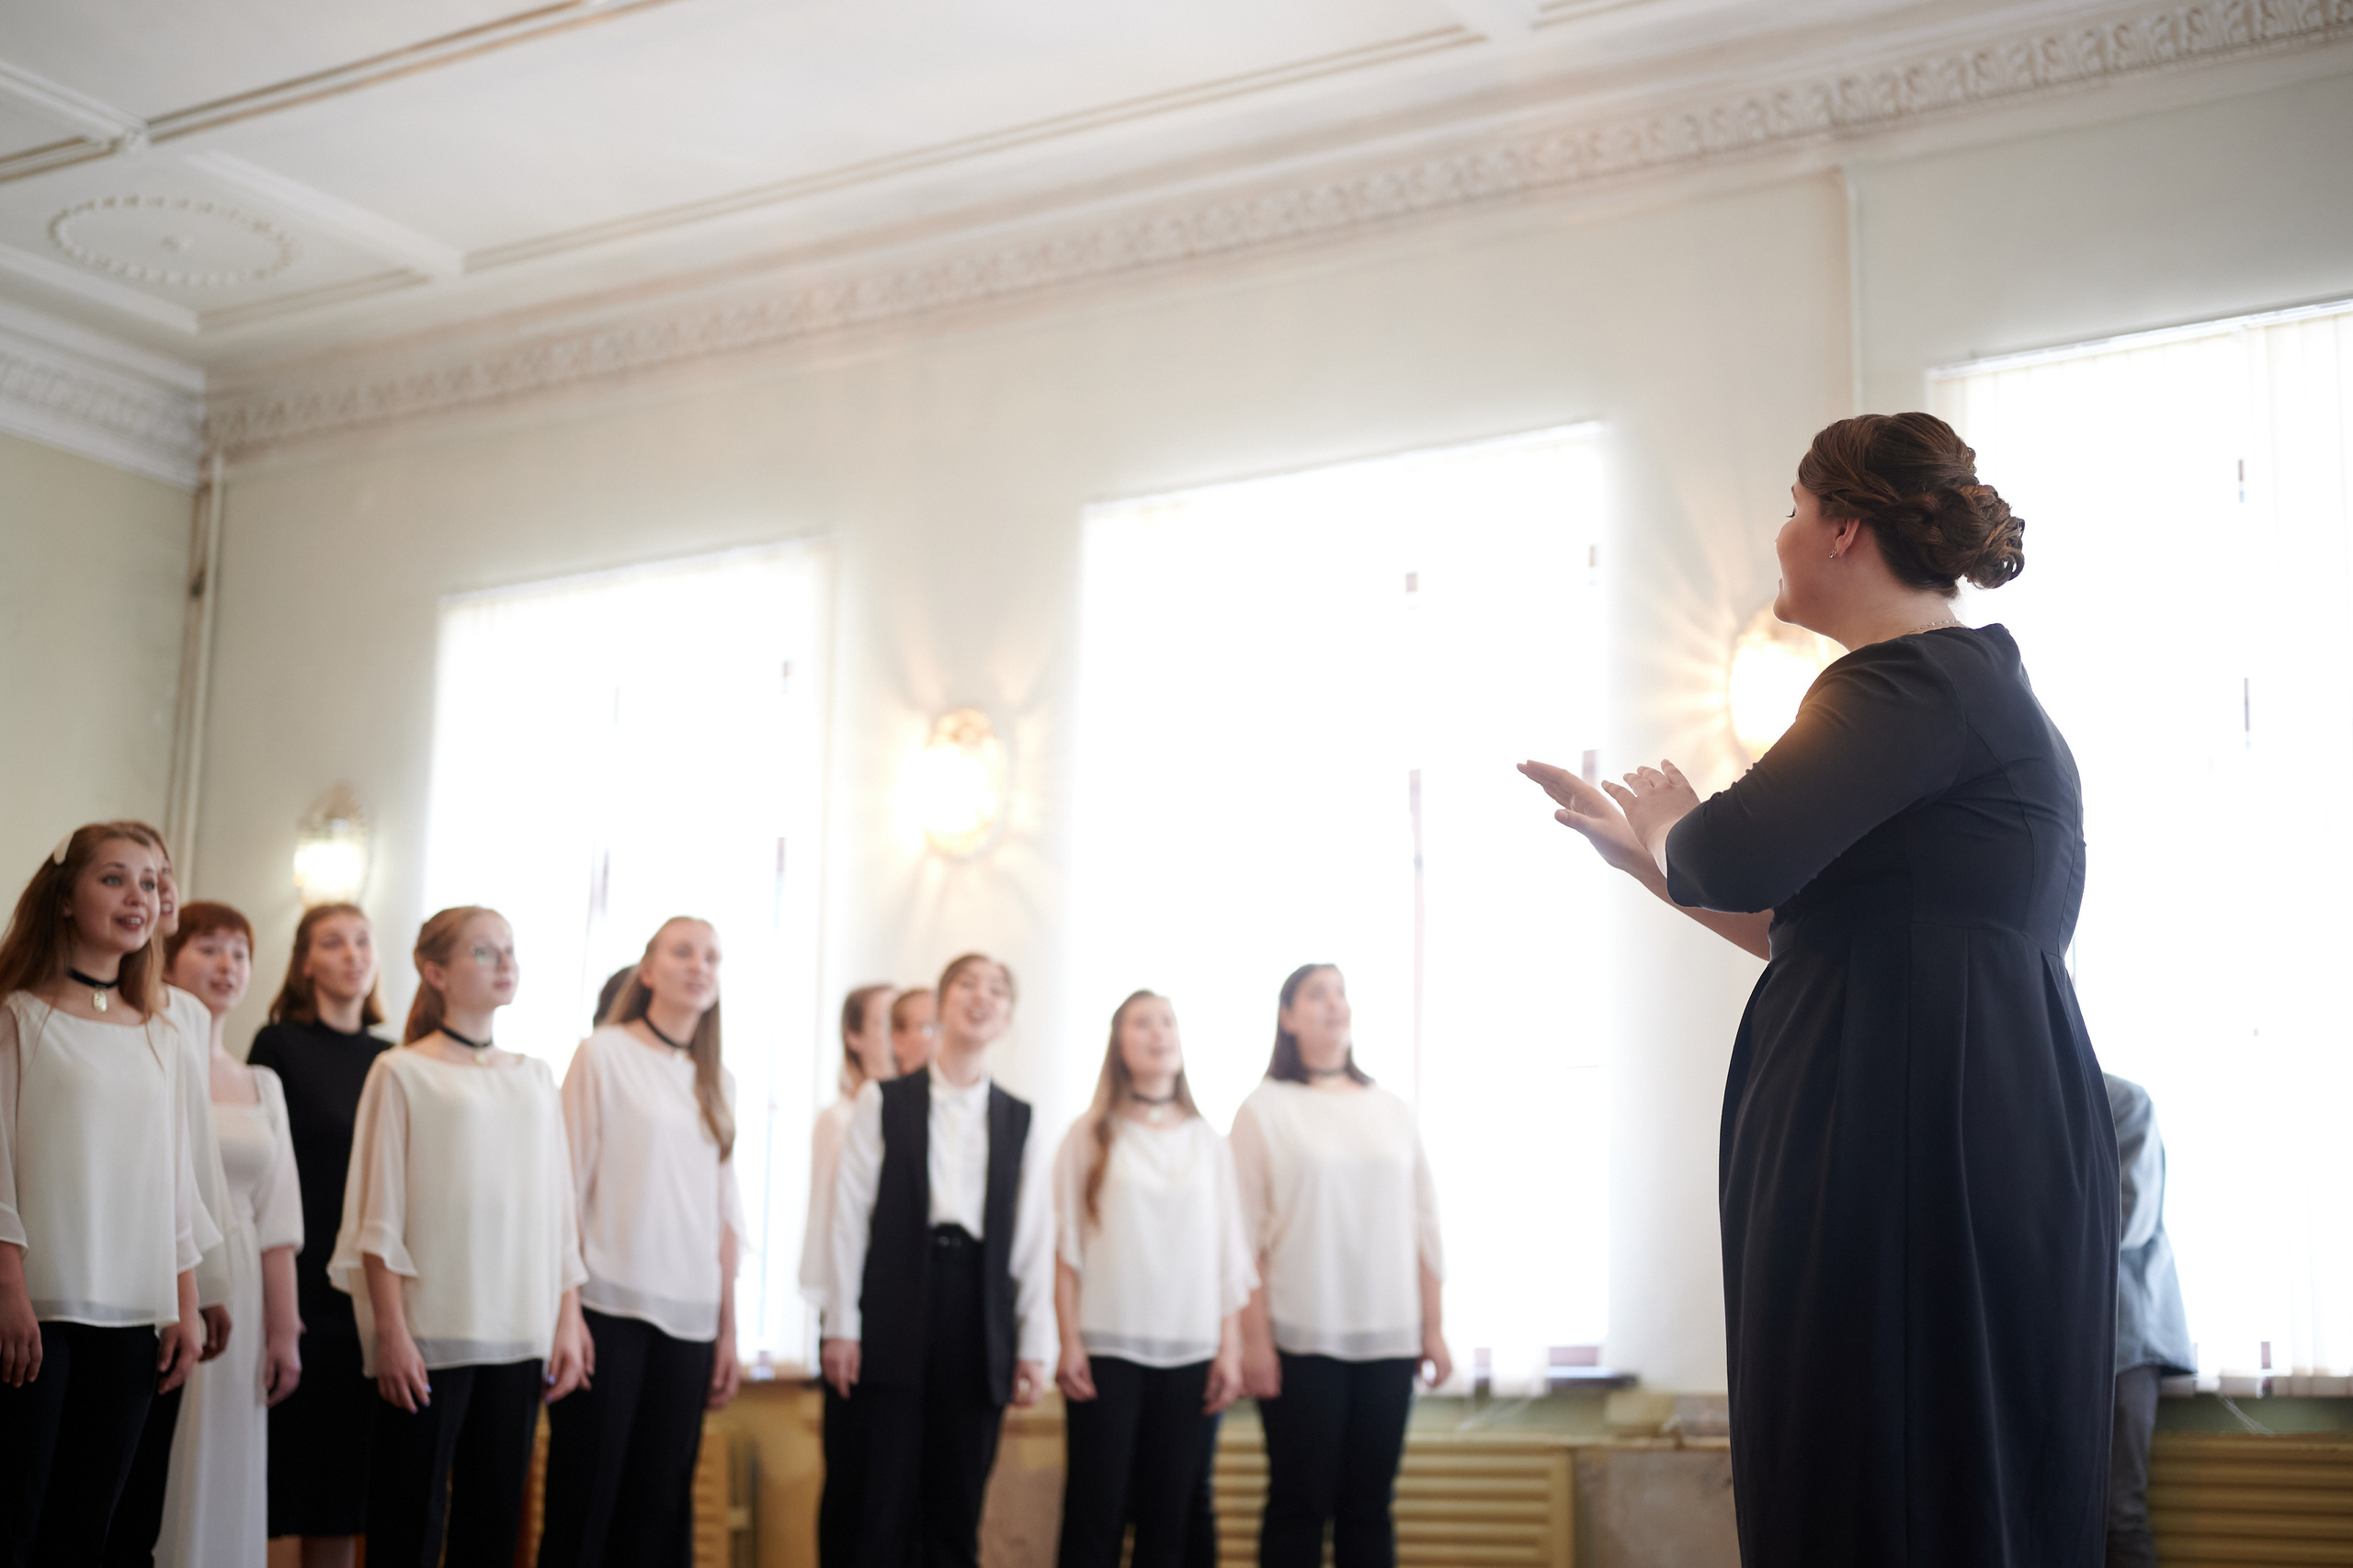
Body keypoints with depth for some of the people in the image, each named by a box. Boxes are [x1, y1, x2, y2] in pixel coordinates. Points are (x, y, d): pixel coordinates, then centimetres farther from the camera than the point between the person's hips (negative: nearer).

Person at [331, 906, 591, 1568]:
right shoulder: (403, 1072, 1)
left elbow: (559, 1210, 13)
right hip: (430, 1334, -4)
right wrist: (391, 1332, -10)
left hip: (520, 1334, 4)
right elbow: (380, 1216, -3)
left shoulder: (533, 1077, 14)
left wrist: (568, 1320, 6)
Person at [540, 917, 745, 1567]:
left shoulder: (717, 1082, 14)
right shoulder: (604, 1054, 1)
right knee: (586, 1496, -3)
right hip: (611, 1305, -4)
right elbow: (568, 1185, -2)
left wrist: (729, 1329, 12)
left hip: (689, 1318, 4)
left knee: (659, 1506, 4)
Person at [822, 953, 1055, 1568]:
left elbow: (1034, 1240, 8)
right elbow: (850, 1216, 2)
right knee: (888, 1501, -1)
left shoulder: (1020, 1122, 11)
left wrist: (1034, 1346, 3)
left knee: (958, 1508, 4)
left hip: (980, 1320, 2)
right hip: (896, 1315, -2)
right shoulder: (884, 1102, 5)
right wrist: (842, 1326, -3)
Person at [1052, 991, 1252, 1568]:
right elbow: (1068, 1245, 4)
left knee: (1169, 1511, 0)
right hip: (1108, 1345, -2)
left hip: (1192, 1350, 2)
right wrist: (1069, 1342, -4)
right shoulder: (1090, 1135, 6)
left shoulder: (1209, 1142, 12)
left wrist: (1230, 1348, 3)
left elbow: (1230, 1253, 10)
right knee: (1095, 1507, -5)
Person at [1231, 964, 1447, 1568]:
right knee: (1299, 1502, -1)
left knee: (1370, 1503, 4)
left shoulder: (1392, 1111, 12)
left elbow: (1423, 1226, 13)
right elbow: (1246, 1233, -3)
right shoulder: (1266, 1109, 1)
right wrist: (1254, 1339, -10)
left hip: (1388, 1338, 3)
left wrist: (1433, 1328, 8)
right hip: (1301, 1337, -3)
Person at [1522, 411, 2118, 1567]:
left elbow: (1738, 862, -25)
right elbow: (1801, 925, 26)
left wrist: (1672, 832, -2)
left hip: (1919, 1157, -10)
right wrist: (1644, 856, 27)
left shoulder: (1917, 681, -11)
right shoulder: (1974, 690, 22)